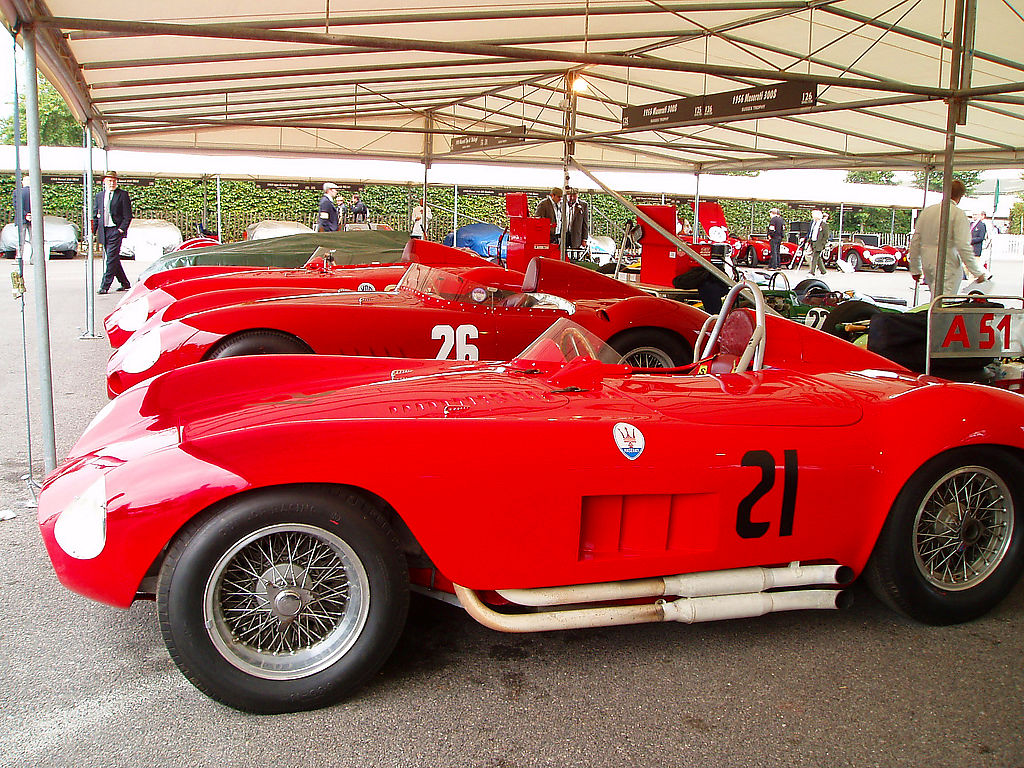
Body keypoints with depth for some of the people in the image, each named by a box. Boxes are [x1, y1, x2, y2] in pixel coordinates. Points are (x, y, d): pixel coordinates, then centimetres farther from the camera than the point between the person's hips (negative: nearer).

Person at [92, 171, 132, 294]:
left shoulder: (122, 194, 0)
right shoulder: (99, 195, 14)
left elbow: (128, 216, -3)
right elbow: (96, 215, 16)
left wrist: (121, 229, -12)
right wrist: (93, 231, 6)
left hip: (116, 230, -6)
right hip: (104, 231, 6)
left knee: (111, 258, -11)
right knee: (113, 259, 9)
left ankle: (105, 286, -11)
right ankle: (125, 283, 21)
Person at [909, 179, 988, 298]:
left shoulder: (926, 211, 9)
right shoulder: (958, 214, -9)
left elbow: (915, 242, 12)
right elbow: (963, 246, -15)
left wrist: (915, 269, 20)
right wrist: (978, 272, -8)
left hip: (927, 266, 6)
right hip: (948, 266, -6)